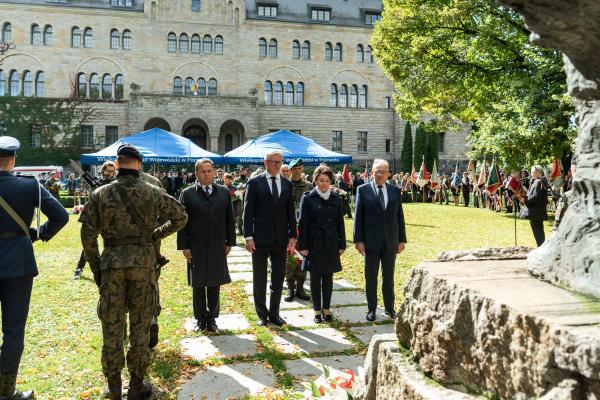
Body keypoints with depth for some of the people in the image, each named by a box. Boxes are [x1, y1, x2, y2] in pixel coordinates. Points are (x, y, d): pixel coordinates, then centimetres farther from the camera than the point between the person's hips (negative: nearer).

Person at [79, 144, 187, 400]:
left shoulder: (101, 194, -2)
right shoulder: (152, 193, -2)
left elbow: (87, 235, -2)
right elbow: (181, 217, 4)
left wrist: (95, 268, 7)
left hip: (111, 262, 1)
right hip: (143, 261, 0)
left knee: (112, 326, 12)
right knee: (140, 325, 9)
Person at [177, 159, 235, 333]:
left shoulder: (224, 192, 4)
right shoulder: (187, 194, -2)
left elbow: (230, 219, 7)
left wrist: (230, 242, 4)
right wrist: (183, 246, -6)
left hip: (218, 247, 1)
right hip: (195, 248, -1)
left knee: (214, 284, 9)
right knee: (198, 285, 9)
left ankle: (212, 318, 22)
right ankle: (200, 319, 23)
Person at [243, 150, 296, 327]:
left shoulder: (287, 184, 8)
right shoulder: (254, 183, -3)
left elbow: (290, 212, 10)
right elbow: (248, 211, -5)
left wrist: (292, 235, 5)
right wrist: (248, 236, -11)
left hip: (281, 238, 4)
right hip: (260, 238, -3)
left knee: (279, 277, 10)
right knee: (259, 278, 7)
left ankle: (274, 313, 23)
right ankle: (262, 314, 21)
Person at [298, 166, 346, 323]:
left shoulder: (336, 199, 5)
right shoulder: (308, 198, -3)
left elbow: (340, 222, 8)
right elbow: (302, 223, -5)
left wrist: (342, 244, 5)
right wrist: (303, 245, -9)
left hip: (331, 243, 3)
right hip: (314, 243, -2)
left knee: (328, 277, 9)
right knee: (315, 277, 5)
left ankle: (326, 309, 21)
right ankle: (317, 310, 16)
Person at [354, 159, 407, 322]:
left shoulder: (395, 191, 6)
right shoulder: (363, 190, -2)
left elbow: (400, 216, 8)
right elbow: (358, 216, -4)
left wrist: (402, 240, 5)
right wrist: (358, 240, -8)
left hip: (391, 241, 2)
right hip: (371, 241, -2)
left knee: (389, 277, 12)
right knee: (371, 277, 8)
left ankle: (389, 307, 26)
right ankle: (372, 309, 20)